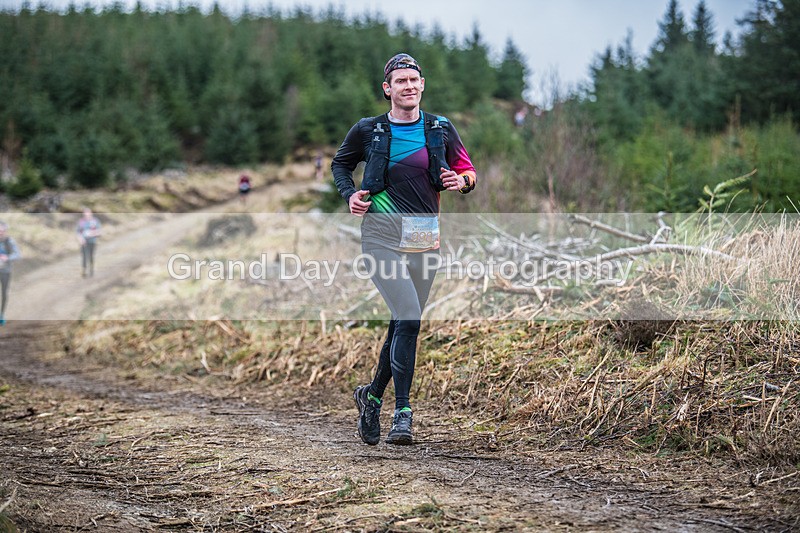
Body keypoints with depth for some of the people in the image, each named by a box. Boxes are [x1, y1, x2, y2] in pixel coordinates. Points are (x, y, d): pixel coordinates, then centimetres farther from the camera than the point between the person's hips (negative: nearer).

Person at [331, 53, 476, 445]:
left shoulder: (440, 129, 7)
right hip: (382, 233, -3)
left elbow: (468, 169, 17)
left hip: (425, 236, 3)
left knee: (404, 324, 7)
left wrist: (461, 181, -7)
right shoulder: (369, 131, 3)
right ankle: (402, 411, -13)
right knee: (408, 317, -18)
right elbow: (340, 163, 19)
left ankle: (373, 396, 28)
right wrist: (349, 193, 1)